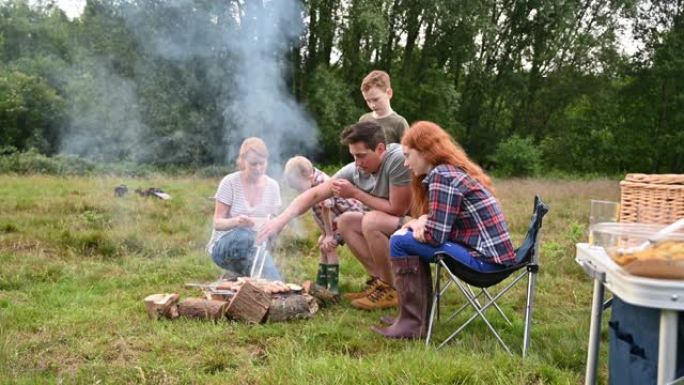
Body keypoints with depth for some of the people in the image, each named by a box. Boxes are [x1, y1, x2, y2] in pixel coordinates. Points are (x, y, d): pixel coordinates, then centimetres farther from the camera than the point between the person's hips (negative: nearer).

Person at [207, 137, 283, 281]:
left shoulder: (272, 186, 2)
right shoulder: (230, 182, -8)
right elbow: (217, 223, -8)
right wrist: (236, 221, -31)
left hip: (256, 245, 3)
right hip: (224, 245, -3)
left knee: (274, 282, -26)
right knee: (244, 236, -39)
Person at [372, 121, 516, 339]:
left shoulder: (442, 176, -14)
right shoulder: (454, 169, 15)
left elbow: (434, 235, -19)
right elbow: (441, 221, 20)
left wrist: (418, 225, 2)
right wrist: (420, 222, 0)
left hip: (484, 258, -10)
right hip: (490, 253, 10)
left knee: (399, 242, -9)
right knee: (412, 237, 19)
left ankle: (412, 324, -5)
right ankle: (420, 312, 22)